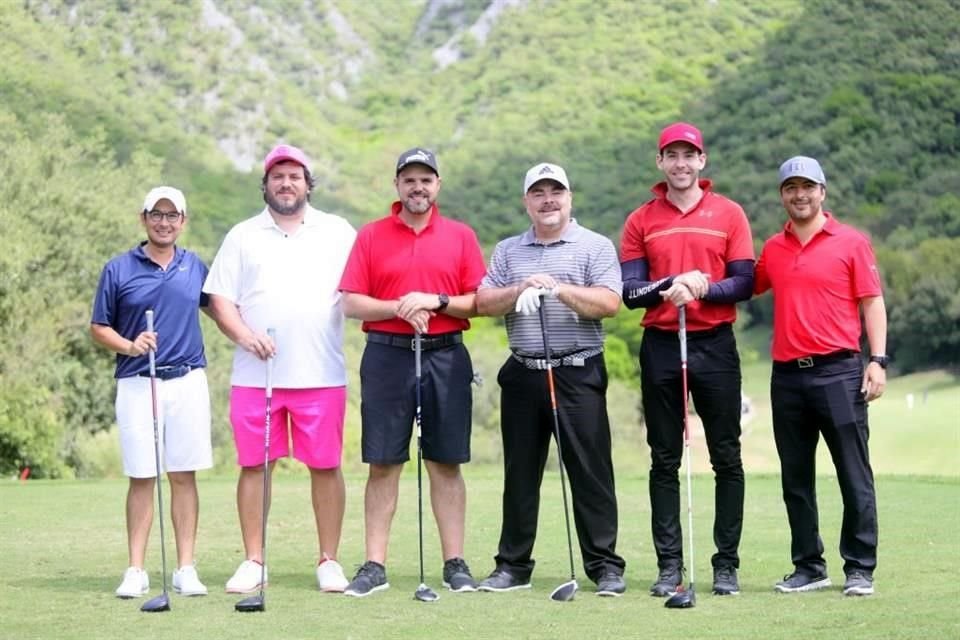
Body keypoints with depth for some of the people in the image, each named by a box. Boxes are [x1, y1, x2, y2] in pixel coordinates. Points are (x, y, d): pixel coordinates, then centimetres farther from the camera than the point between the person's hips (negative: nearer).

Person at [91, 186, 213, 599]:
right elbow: (98, 328, 5)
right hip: (137, 383, -1)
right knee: (141, 478, 1)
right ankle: (136, 570, 6)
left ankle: (185, 569, 7)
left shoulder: (196, 268, 9)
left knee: (184, 475, 3)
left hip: (188, 381, 2)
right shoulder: (118, 270, 3)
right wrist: (129, 345, -13)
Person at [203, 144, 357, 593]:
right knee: (253, 466, 1)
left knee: (325, 467, 0)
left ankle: (329, 561, 8)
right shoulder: (243, 236, 13)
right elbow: (220, 298, 8)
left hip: (321, 374, -1)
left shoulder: (338, 232, 12)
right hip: (255, 375, 1)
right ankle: (253, 561, 9)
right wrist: (245, 336, -8)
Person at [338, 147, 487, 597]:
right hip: (387, 354, 0)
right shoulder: (371, 236, 6)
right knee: (383, 463, 1)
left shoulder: (461, 236, 8)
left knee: (446, 463, 3)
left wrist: (436, 302, -12)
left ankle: (455, 563, 8)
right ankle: (375, 565, 5)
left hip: (445, 356, 0)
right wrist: (399, 307, -14)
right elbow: (351, 304, 0)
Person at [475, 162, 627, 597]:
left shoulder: (595, 247, 3)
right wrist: (520, 290, -12)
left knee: (590, 471, -3)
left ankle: (605, 565, 2)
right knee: (520, 473, 8)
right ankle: (513, 565, 16)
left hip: (578, 373, -4)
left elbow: (608, 303, -10)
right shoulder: (507, 251, 14)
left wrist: (560, 289, -20)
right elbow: (483, 302, 5)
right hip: (523, 374, 4)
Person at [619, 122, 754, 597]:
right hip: (660, 348, 1)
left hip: (715, 345, -1)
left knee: (726, 459, 1)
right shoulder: (640, 221, 7)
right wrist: (670, 285, -18)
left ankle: (727, 565, 7)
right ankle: (669, 565, 9)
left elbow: (745, 282, -1)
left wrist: (702, 288, -18)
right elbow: (629, 291, 0)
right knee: (664, 462, 4)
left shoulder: (728, 214, 5)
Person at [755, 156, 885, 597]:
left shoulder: (851, 242, 1)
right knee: (796, 478, 9)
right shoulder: (773, 249, 12)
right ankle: (809, 567, 19)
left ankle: (860, 569, 5)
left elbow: (872, 301, -1)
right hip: (787, 375, 4)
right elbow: (749, 287, 26)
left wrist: (878, 360, -9)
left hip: (838, 372, -4)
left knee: (854, 474, -2)